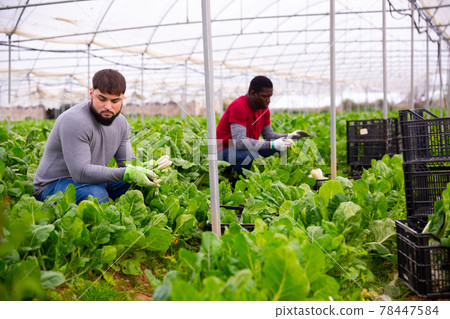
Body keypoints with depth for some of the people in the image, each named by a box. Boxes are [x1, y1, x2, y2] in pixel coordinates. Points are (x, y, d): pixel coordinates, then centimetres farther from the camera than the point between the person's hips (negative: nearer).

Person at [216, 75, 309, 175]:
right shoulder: (238, 107, -24)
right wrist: (272, 144, -35)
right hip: (225, 151, -8)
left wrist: (289, 136, -9)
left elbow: (269, 135, 11)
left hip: (248, 148, 8)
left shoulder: (264, 109, 2)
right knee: (252, 156, -37)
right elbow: (239, 142, -32)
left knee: (281, 147, -3)